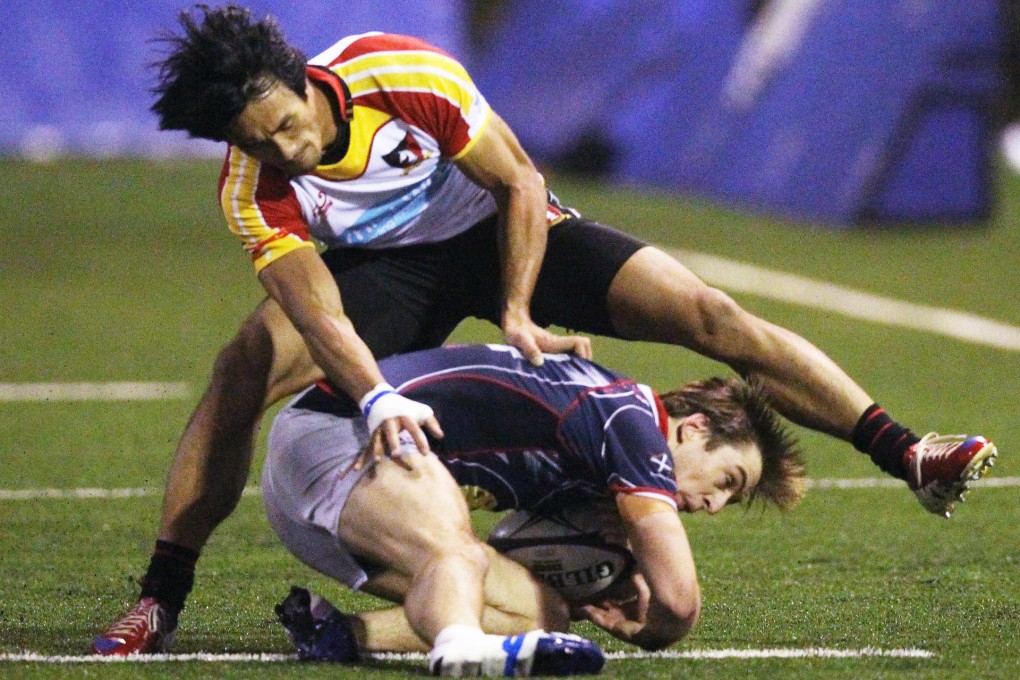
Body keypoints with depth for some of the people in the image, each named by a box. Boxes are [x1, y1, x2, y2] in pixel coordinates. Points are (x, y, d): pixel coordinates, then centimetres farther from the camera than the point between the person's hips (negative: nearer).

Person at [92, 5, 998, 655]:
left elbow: (519, 183, -18)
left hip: (499, 232, -1)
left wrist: (516, 315, -22)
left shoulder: (404, 77, -30)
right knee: (241, 376, -23)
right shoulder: (253, 192, -25)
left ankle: (907, 454, -14)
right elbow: (317, 313, -36)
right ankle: (160, 601, -15)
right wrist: (377, 398, -55)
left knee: (709, 316, -16)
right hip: (387, 265, 1)